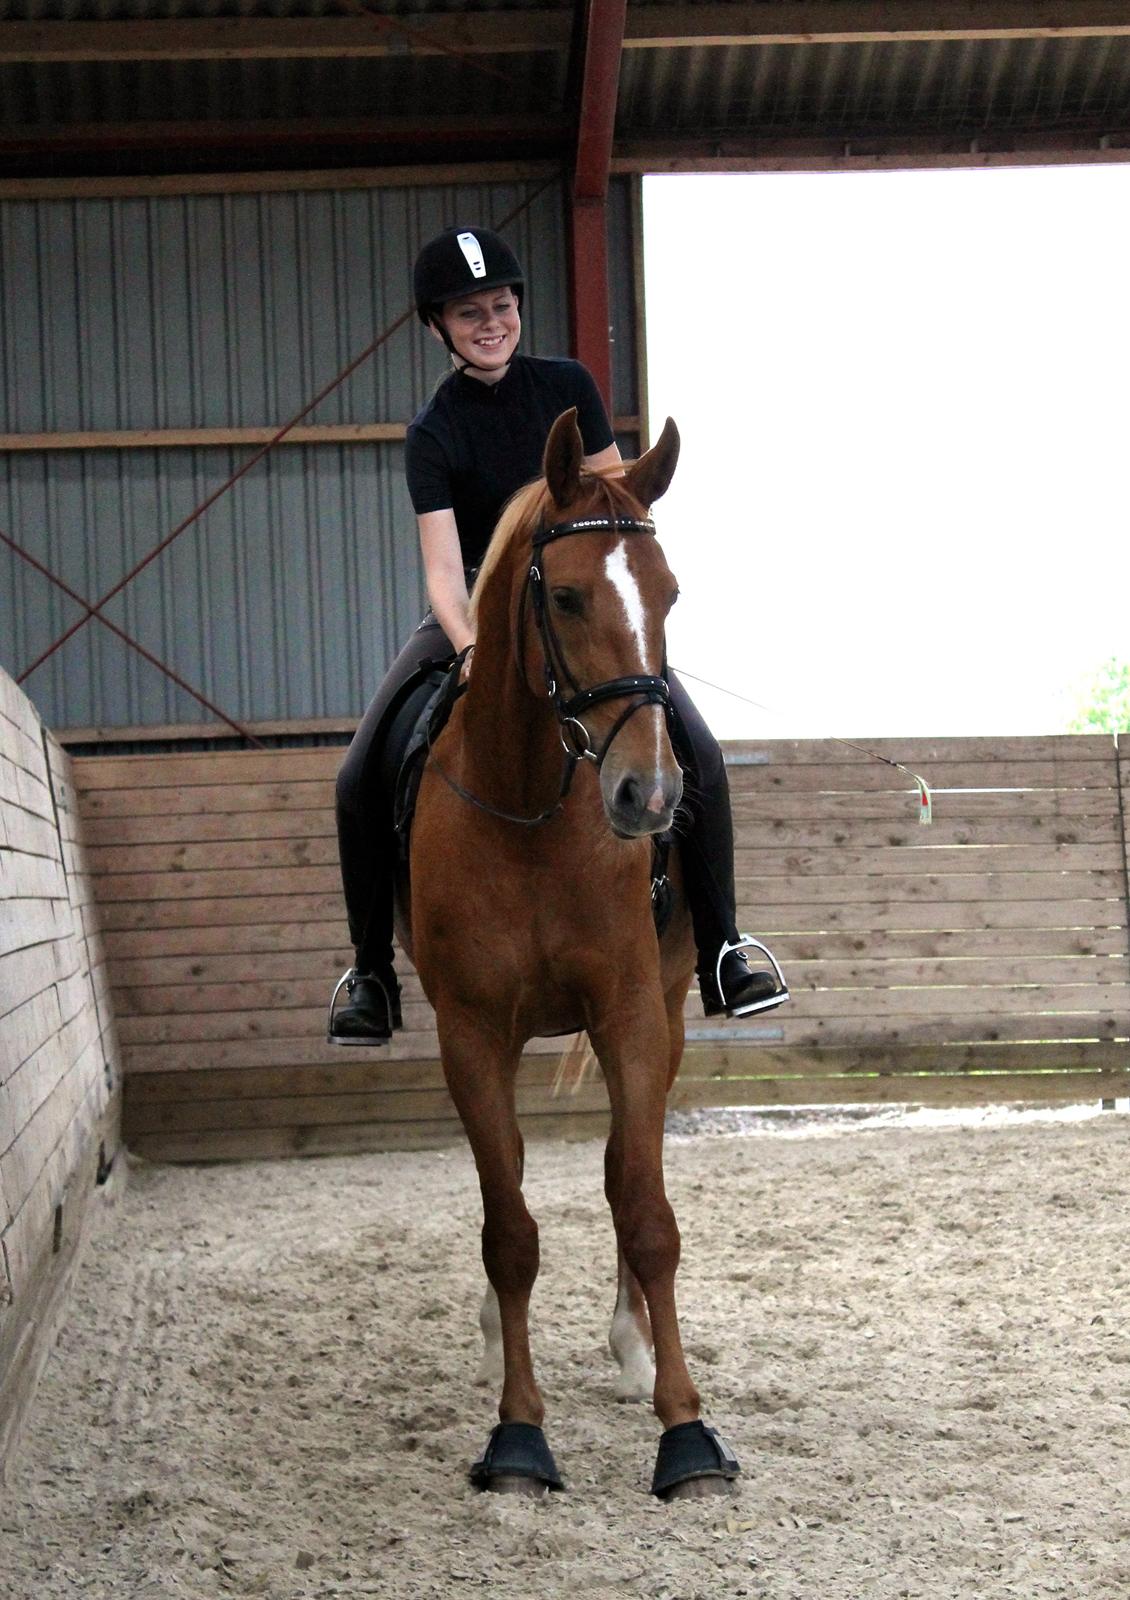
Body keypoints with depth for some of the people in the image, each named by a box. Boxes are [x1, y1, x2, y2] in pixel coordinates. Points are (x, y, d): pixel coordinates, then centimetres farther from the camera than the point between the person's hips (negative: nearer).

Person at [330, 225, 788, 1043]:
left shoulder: (568, 386, -2)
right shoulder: (434, 434, -11)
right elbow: (443, 564, -22)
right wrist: (472, 650, -40)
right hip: (475, 612, -1)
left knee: (700, 755, -18)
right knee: (362, 778, -17)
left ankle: (722, 959, -6)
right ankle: (371, 975, -1)